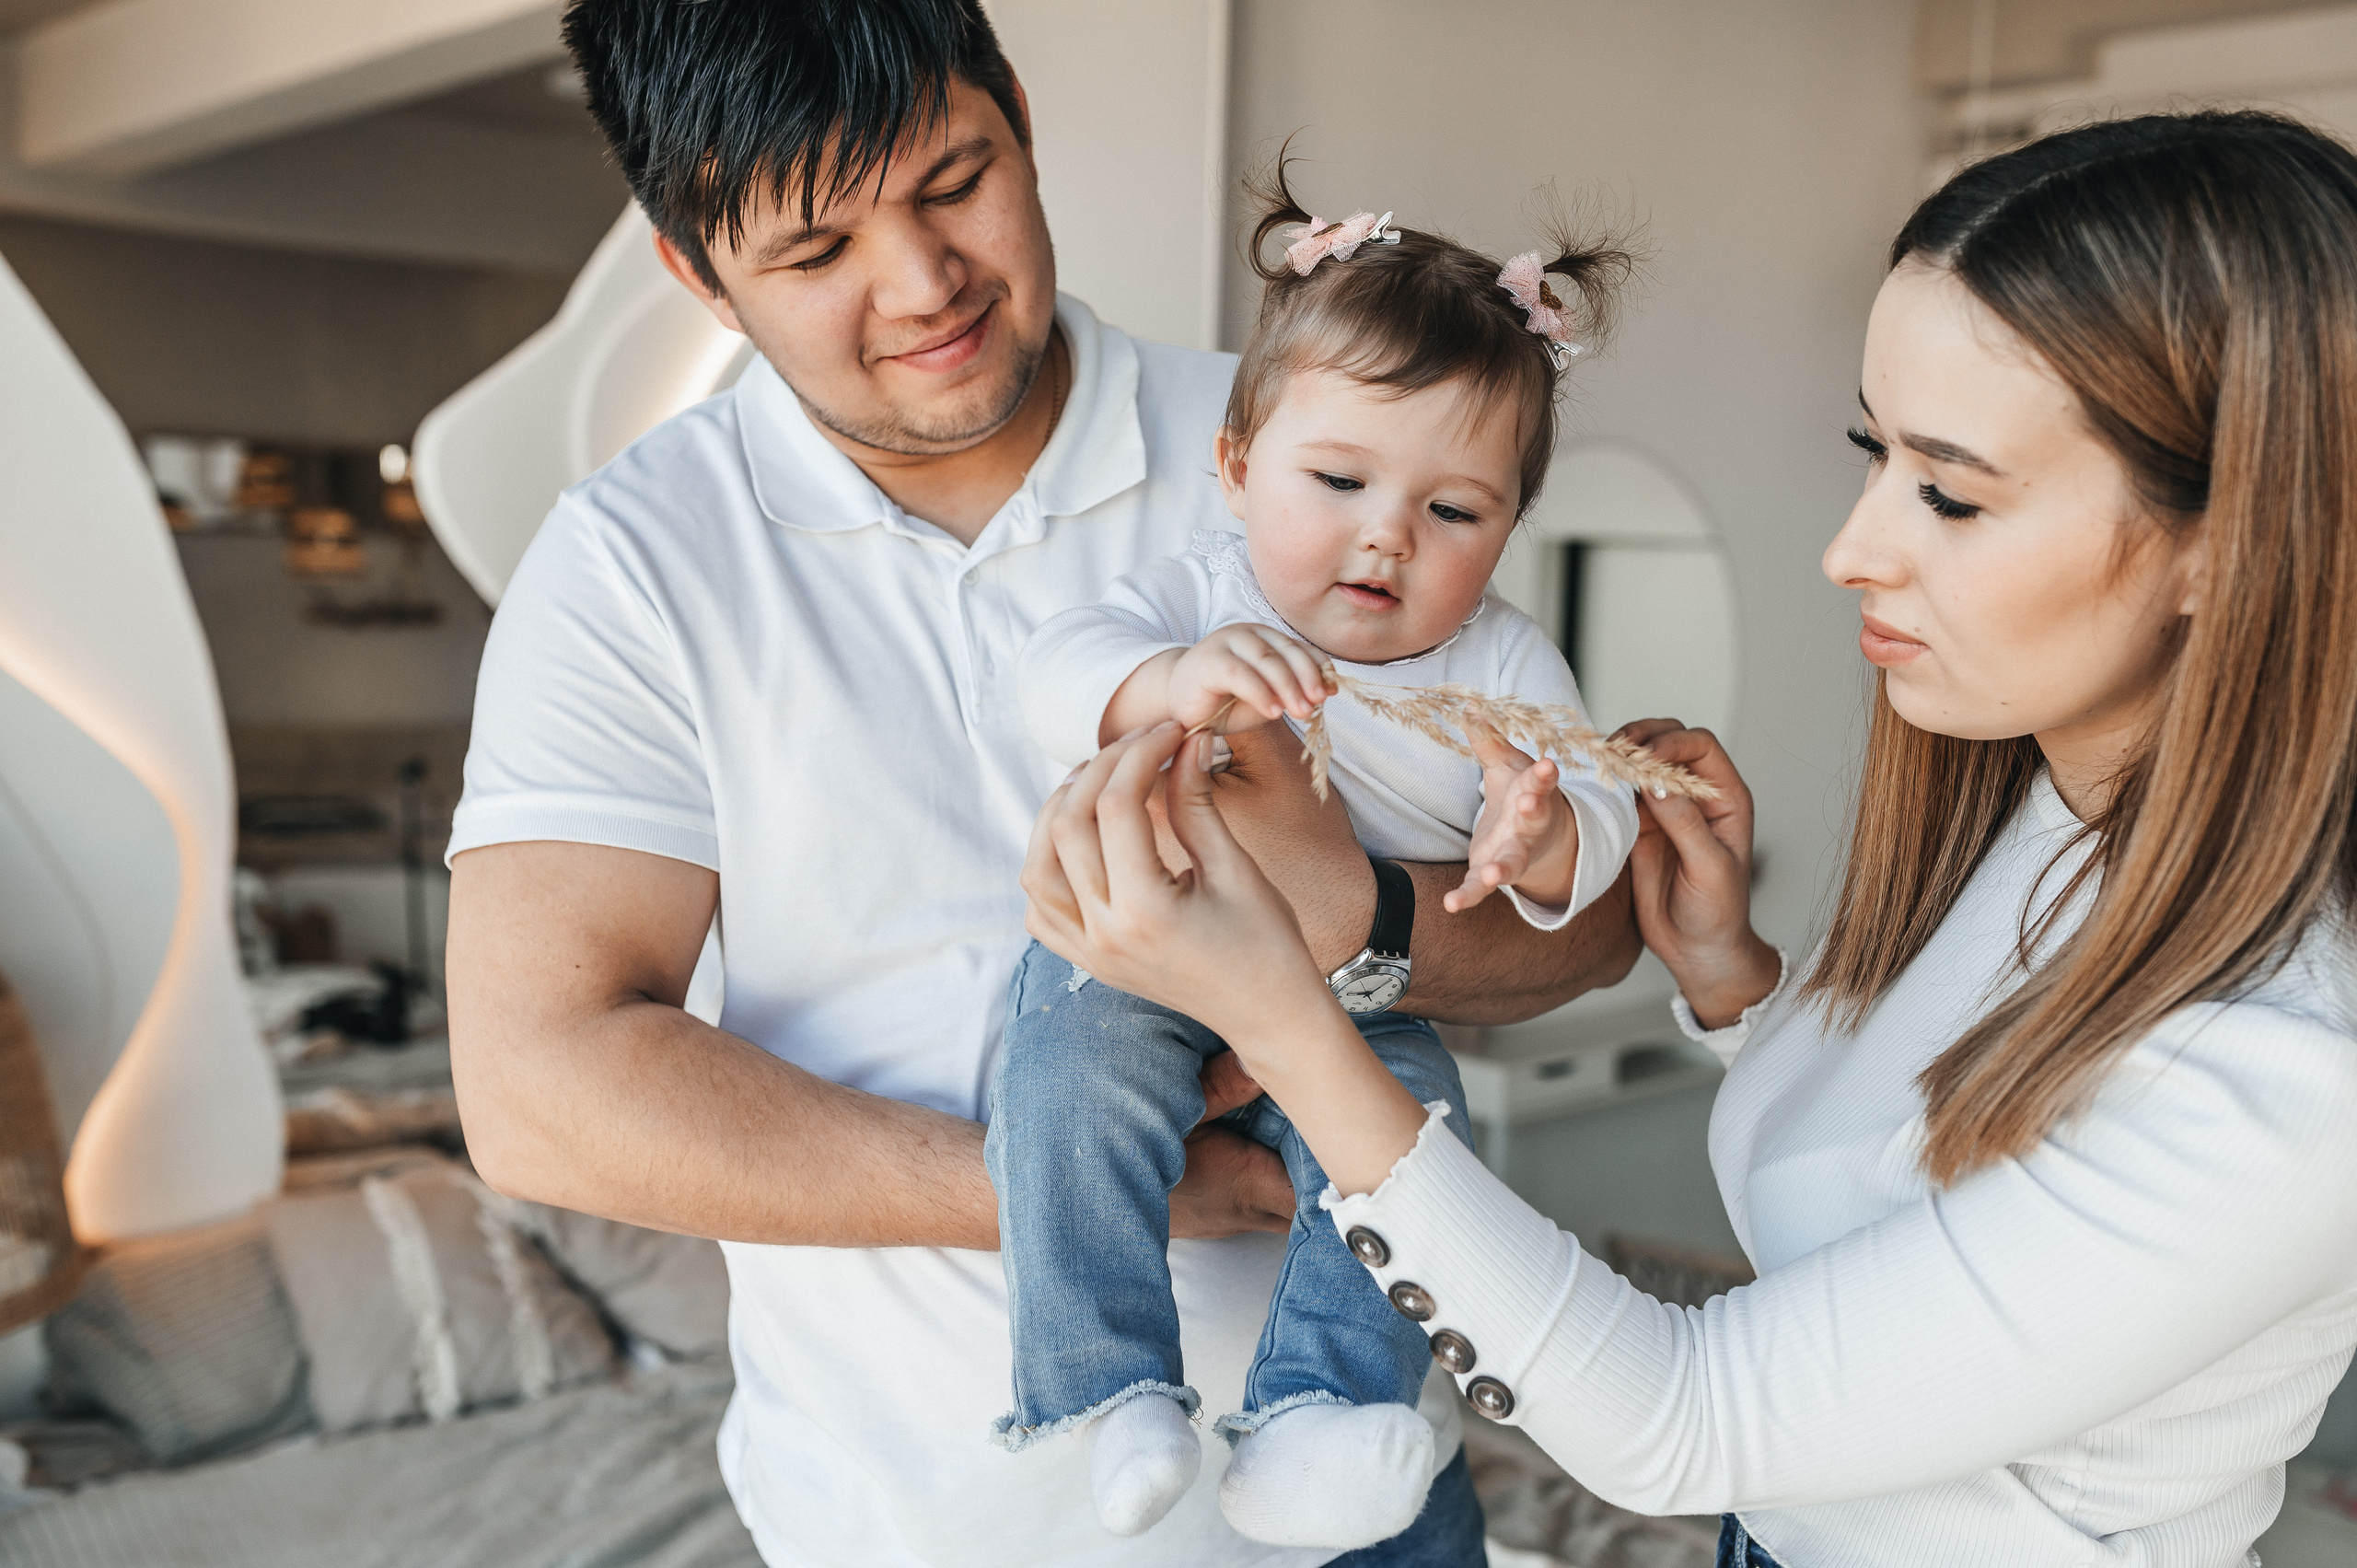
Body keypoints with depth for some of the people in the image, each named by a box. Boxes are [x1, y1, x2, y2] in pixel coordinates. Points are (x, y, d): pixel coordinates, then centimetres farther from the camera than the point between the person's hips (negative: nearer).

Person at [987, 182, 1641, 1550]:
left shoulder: (1503, 664, 1)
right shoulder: (1202, 590, -3)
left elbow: (1598, 829, -5)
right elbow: (1060, 674, -18)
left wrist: (1542, 839, -31)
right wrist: (1168, 681, -41)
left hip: (1361, 1011, 2)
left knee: (1411, 1105, -27)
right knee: (1080, 1033, -31)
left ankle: (1314, 1417, -22)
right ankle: (1106, 1385, -24)